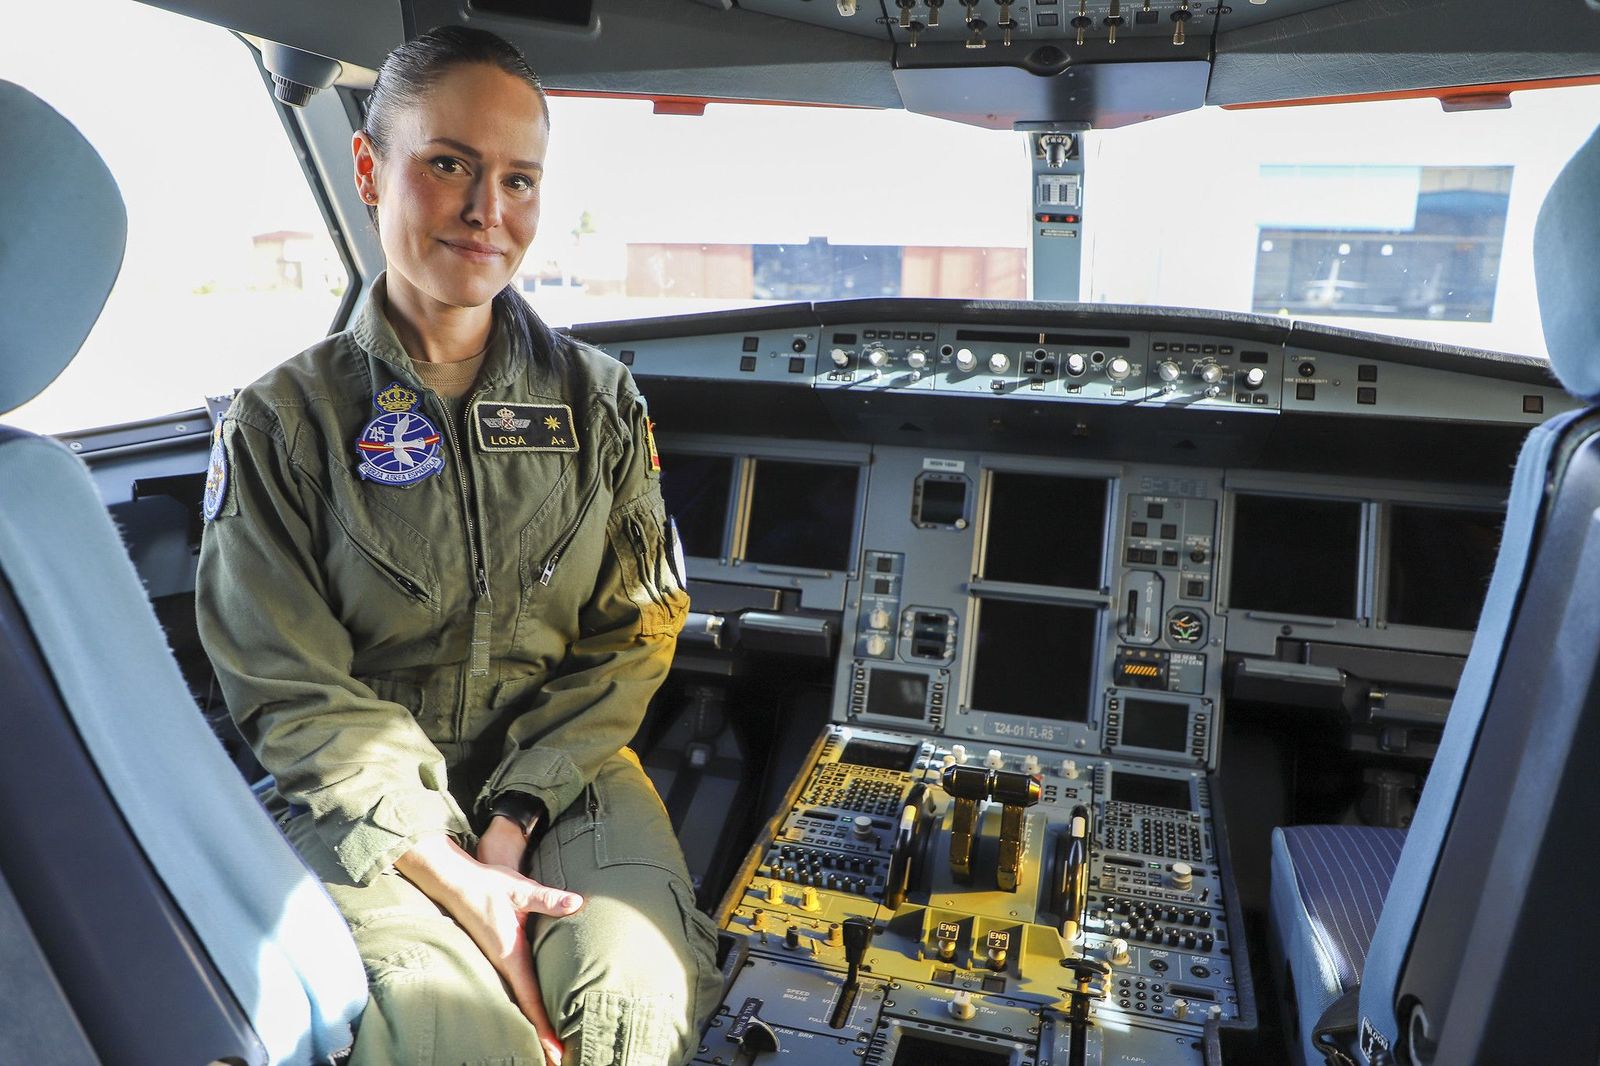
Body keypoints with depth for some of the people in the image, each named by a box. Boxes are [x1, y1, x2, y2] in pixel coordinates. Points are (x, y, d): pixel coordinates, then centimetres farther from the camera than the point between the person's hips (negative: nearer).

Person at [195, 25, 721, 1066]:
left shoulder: (600, 401, 3)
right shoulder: (282, 420, -2)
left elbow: (633, 638, 1)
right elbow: (293, 691, -5)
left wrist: (514, 823, -11)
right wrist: (451, 871, -17)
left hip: (561, 768, 2)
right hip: (369, 797, -1)